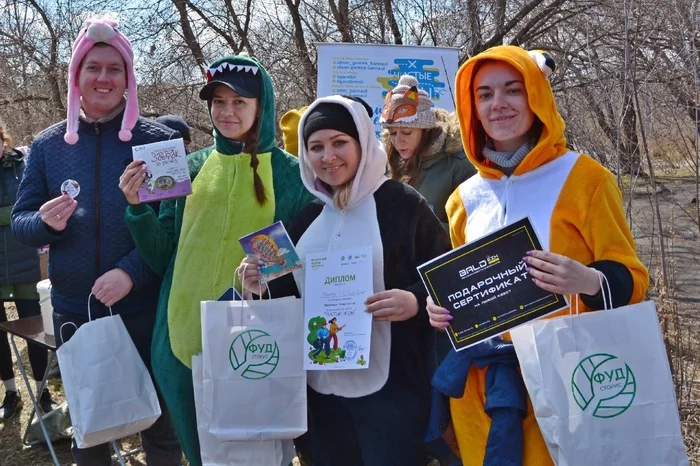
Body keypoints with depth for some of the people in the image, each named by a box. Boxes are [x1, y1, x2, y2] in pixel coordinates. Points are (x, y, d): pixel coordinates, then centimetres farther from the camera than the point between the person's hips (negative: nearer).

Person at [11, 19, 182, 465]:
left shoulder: (158, 140, -5)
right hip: (75, 311, 3)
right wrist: (45, 223, -17)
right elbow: (20, 221, 6)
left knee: (160, 425, 11)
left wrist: (131, 272, -22)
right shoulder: (49, 144, 3)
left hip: (144, 310, -2)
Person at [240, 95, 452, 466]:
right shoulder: (306, 216, 11)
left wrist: (416, 301, -24)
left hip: (390, 389, -5)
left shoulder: (402, 204, -5)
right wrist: (261, 285, -1)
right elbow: (290, 296, 18)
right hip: (321, 389, 6)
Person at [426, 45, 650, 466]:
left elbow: (631, 279, -6)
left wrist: (588, 281, -26)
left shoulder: (584, 178, -5)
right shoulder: (466, 198, 9)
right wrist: (442, 307, -1)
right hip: (482, 384, 4)